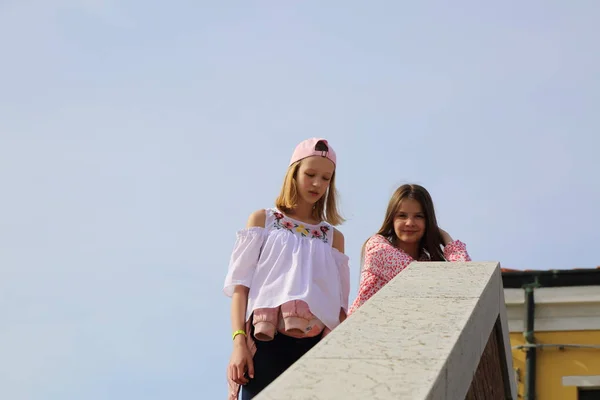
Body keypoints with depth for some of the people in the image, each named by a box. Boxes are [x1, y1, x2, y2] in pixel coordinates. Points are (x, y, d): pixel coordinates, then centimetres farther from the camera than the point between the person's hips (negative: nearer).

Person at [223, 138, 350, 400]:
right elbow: (240, 285, 2)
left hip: (317, 347, 3)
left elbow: (339, 304, 15)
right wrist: (238, 341, -10)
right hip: (267, 342, -2)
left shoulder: (333, 238, 17)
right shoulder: (262, 220, 10)